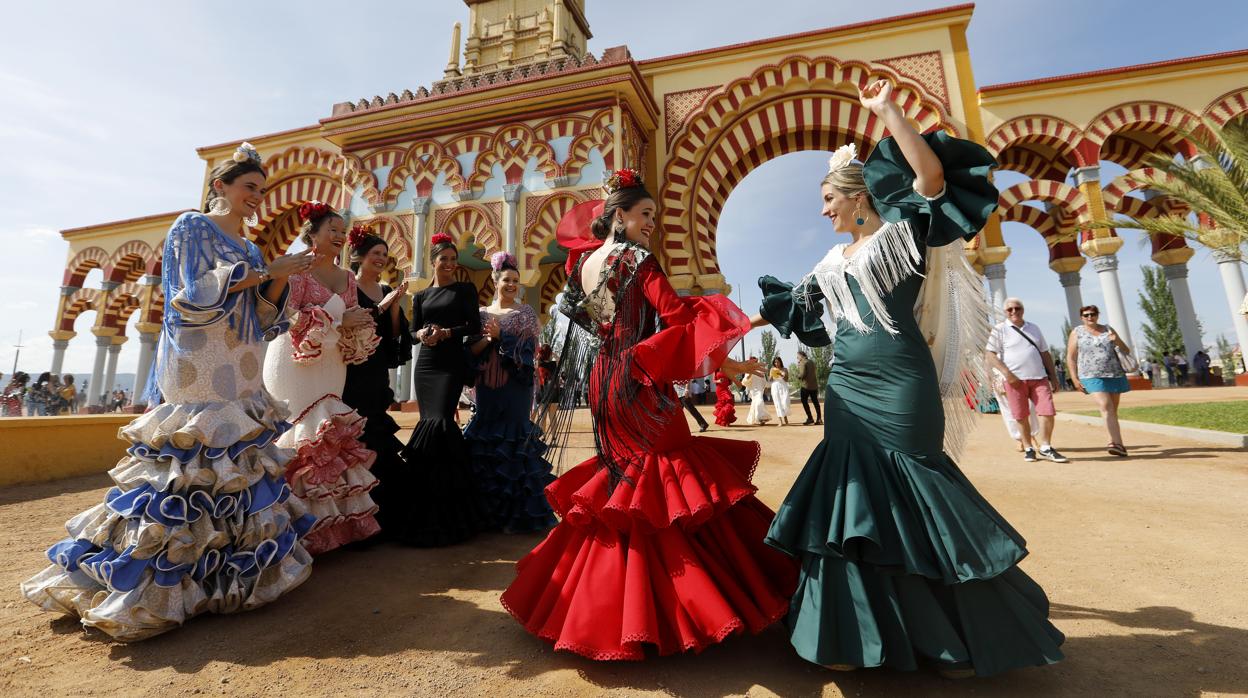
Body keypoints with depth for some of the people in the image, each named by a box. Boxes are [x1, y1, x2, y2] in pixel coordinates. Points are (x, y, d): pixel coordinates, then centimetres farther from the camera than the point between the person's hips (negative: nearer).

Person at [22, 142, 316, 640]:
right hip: (198, 371, -7)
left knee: (239, 465, 9)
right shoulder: (192, 227, -1)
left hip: (240, 377, 7)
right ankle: (159, 578, 6)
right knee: (191, 469, -6)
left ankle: (233, 562, 19)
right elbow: (198, 292, -15)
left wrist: (279, 279, -2)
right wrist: (267, 270, -15)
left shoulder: (250, 247, 17)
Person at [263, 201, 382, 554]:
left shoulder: (347, 278, 14)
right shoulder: (298, 269, -3)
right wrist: (337, 318, -17)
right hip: (297, 365, -5)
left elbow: (355, 330, 14)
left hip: (332, 366, 6)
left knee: (332, 436, 4)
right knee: (308, 434, -8)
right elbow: (287, 316, -14)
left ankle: (336, 519, 11)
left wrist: (362, 324, -7)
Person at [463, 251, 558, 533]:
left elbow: (527, 348, -7)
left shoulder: (525, 313, 4)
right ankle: (487, 509, 17)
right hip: (487, 387, 4)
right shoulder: (482, 314, 12)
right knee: (484, 441, 4)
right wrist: (487, 339, -13)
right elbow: (472, 350, 4)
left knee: (513, 440, -5)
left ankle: (515, 512, 4)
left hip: (515, 386, -3)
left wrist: (500, 336, -13)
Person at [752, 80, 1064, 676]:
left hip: (898, 386, -6)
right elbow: (797, 302, 30)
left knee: (911, 497, -1)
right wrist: (750, 319, 37)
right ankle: (856, 636, 17)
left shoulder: (902, 234, -1)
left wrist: (887, 111, -11)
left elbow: (933, 174, -16)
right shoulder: (835, 259, 18)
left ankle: (967, 635, 22)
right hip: (847, 386, 6)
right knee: (855, 497, 5)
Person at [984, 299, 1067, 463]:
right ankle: (1028, 449, 19)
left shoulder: (1034, 328, 16)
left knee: (1047, 413, -4)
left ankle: (1045, 448, 11)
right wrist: (1006, 373, -15)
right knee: (1021, 417, 4)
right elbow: (989, 355, -7)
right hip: (1015, 380, -3)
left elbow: (1045, 354, 19)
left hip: (1039, 378, 4)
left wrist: (1053, 377, 15)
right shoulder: (999, 330, 1)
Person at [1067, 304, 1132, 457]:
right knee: (1105, 407, -19)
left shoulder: (1108, 329, 11)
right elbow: (1071, 358, 2)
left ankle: (1115, 443, 17)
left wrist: (1117, 341, -8)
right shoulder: (1076, 333, 3)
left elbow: (1126, 351, 14)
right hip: (1093, 377, -4)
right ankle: (1118, 444, -26)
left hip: (1115, 375, 4)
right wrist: (1075, 379, -6)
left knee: (1113, 410, 9)